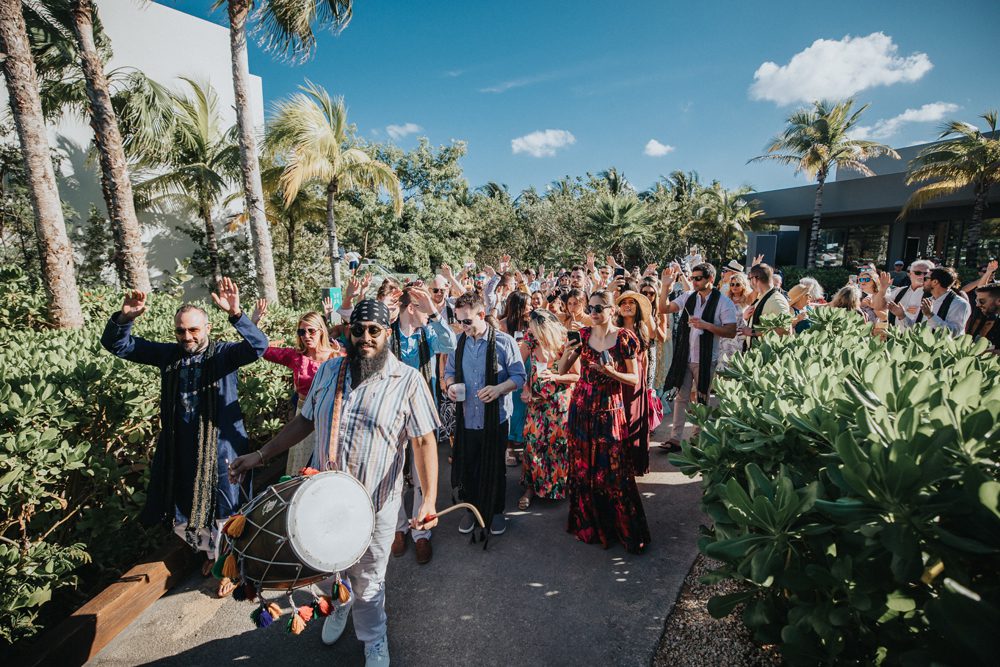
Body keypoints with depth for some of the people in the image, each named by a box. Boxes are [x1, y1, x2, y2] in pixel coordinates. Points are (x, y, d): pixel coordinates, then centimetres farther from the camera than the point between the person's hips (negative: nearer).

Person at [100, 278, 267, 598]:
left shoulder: (223, 353, -11)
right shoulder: (168, 354, 2)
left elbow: (259, 346, -29)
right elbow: (117, 344, 4)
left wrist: (236, 314, -44)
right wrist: (125, 317, -17)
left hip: (220, 447, -5)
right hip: (180, 449, 5)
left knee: (222, 508, 8)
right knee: (189, 505, 20)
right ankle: (211, 551, 45)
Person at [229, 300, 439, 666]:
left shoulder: (408, 380, -15)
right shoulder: (328, 371, 0)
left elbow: (424, 441, -17)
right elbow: (305, 420, 10)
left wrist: (429, 499, -27)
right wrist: (260, 455, 6)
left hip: (374, 505, -4)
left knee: (367, 583, 15)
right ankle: (339, 606, 61)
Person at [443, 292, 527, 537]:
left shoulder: (503, 341, -10)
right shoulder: (459, 342, 1)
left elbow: (519, 376, -6)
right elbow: (449, 370, 15)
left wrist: (499, 389, -23)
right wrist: (450, 384, -7)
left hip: (495, 416, -3)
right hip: (466, 417, 3)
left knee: (495, 467, 11)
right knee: (467, 465, 12)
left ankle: (496, 511, 33)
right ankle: (472, 508, 35)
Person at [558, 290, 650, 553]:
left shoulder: (624, 338, -7)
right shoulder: (583, 334, 2)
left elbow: (635, 378, -3)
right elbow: (562, 370, 4)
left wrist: (610, 372, -19)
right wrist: (567, 352, -15)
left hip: (609, 409, -3)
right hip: (582, 408, 3)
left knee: (613, 470, 0)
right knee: (582, 467, 12)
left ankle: (625, 529, 21)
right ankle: (588, 521, 33)